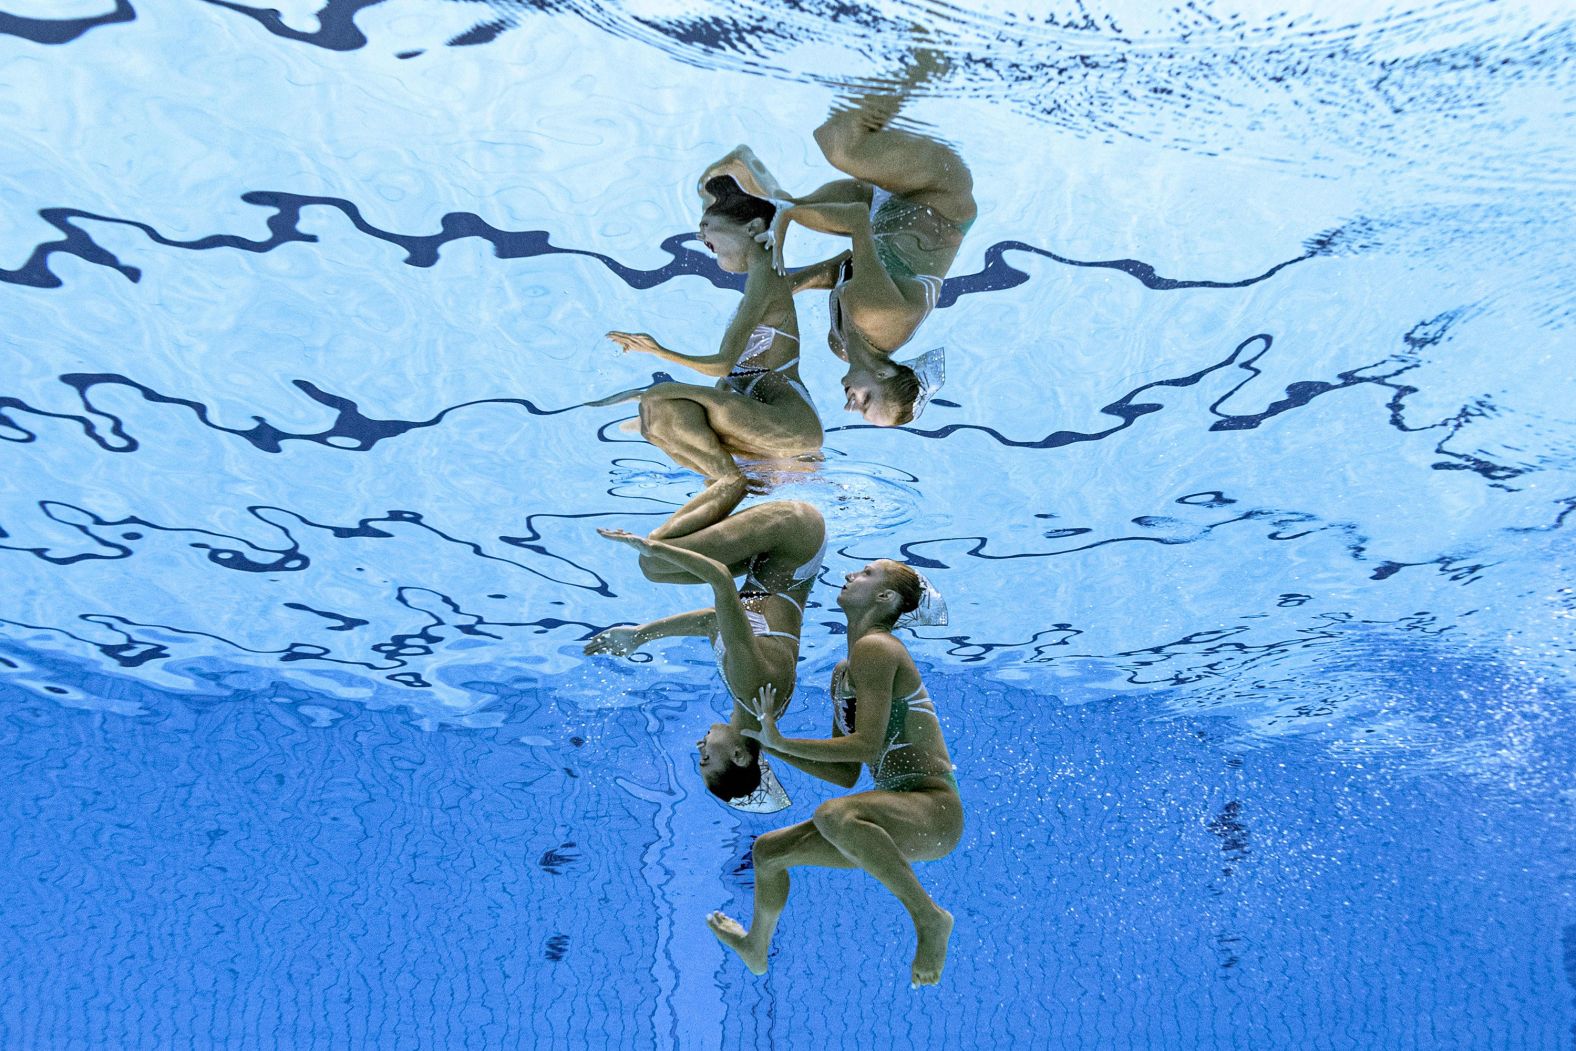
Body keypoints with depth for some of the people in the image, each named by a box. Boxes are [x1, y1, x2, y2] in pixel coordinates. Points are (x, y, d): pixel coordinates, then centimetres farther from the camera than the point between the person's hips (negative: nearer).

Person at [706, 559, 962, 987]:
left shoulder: (875, 647, -10)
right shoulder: (843, 673, 17)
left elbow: (867, 745, -20)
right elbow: (845, 775, 17)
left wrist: (781, 742, -14)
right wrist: (768, 746, 15)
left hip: (934, 811, -10)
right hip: (899, 813, 10)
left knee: (833, 815, -39)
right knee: (768, 850, 18)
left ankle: (930, 917, -23)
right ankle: (755, 949, 47)